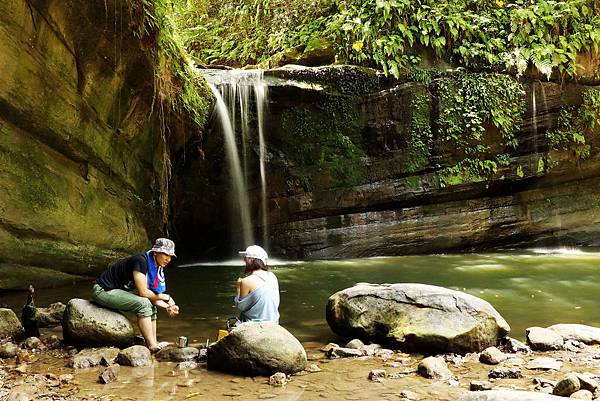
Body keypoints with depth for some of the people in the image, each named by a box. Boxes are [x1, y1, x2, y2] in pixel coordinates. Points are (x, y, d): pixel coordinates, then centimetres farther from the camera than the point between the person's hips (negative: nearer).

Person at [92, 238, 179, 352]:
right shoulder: (141, 261, -23)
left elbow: (152, 296, 6)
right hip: (103, 290, -10)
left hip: (117, 291, 10)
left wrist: (167, 307, -10)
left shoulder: (157, 268, 5)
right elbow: (143, 292, -25)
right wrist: (166, 297, -13)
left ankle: (154, 342, 3)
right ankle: (152, 345, -17)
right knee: (143, 303, -22)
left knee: (151, 306, 7)